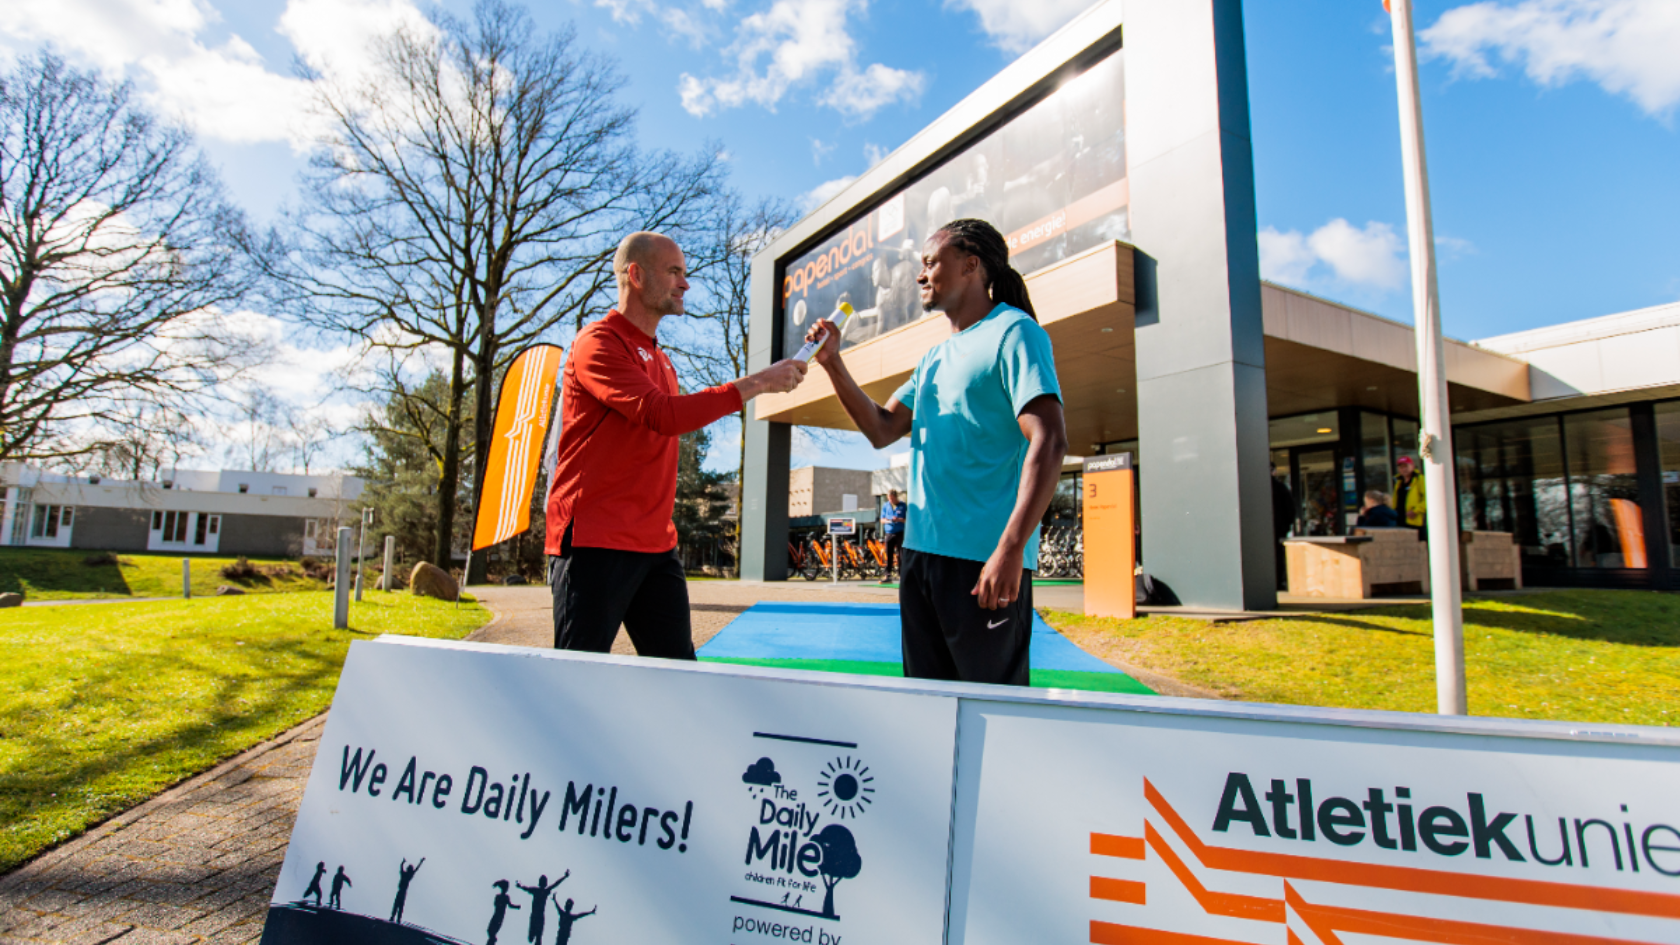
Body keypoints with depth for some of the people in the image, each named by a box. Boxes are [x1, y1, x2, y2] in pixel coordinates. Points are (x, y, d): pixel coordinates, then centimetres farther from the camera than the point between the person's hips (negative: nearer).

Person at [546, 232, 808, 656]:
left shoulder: (661, 360, 20)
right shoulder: (598, 343, -7)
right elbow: (663, 414, -22)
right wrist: (756, 383, -18)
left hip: (655, 545, 8)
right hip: (595, 542, -8)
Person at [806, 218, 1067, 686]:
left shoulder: (1014, 332, -6)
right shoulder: (933, 358, 19)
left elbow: (1049, 443, -17)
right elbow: (881, 429, 17)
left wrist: (1010, 548, -24)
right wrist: (833, 363, 7)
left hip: (984, 559, -8)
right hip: (920, 549, 8)